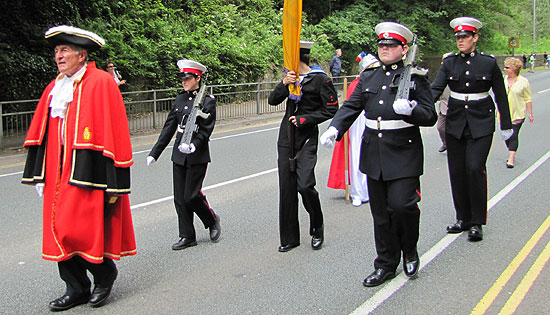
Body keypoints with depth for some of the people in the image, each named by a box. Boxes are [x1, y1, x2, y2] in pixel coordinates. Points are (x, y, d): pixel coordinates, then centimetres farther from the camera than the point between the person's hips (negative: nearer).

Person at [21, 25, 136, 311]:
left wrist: (114, 183, -14)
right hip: (60, 174, 7)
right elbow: (42, 135, 17)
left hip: (87, 174, -7)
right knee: (59, 231, 6)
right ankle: (77, 288, 19)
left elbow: (113, 133, -12)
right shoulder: (55, 88, 13)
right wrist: (39, 175, 12)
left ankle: (105, 273, 19)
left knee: (82, 230, -7)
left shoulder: (101, 83, -8)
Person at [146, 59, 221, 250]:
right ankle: (187, 236, 16)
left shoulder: (208, 101, -6)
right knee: (180, 198, 6)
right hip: (179, 156, 6)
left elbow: (205, 130, -11)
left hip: (197, 156, -6)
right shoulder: (180, 99, 11)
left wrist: (193, 145, -28)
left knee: (191, 196, -6)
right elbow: (169, 128, 12)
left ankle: (212, 221, 21)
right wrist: (154, 153, 9)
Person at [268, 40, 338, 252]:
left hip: (307, 138, -6)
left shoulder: (320, 79, -6)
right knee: (286, 188, 5)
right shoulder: (292, 76, 12)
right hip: (286, 137, 6)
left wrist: (304, 119, -13)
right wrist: (284, 84, -11)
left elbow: (331, 110, -7)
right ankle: (289, 238, 15)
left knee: (305, 185, -16)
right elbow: (272, 101, 6)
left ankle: (318, 229, 10)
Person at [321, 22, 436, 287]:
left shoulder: (415, 78, -2)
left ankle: (410, 250, 16)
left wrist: (410, 111, -26)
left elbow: (430, 116, -5)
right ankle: (386, 264, 24)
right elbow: (351, 107, 7)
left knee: (402, 204, -14)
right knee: (380, 213, 10)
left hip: (403, 155, -4)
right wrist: (334, 129, -11)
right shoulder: (368, 78, 12)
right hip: (374, 155, 5)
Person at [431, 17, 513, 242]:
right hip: (455, 124, 3)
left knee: (475, 168, -12)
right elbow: (436, 88, -8)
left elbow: (501, 95, 5)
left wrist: (506, 126, 7)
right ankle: (463, 219, 19)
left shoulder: (488, 63, -2)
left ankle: (477, 222, 0)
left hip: (481, 124, -3)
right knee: (457, 171, 5)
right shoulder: (449, 63, 3)